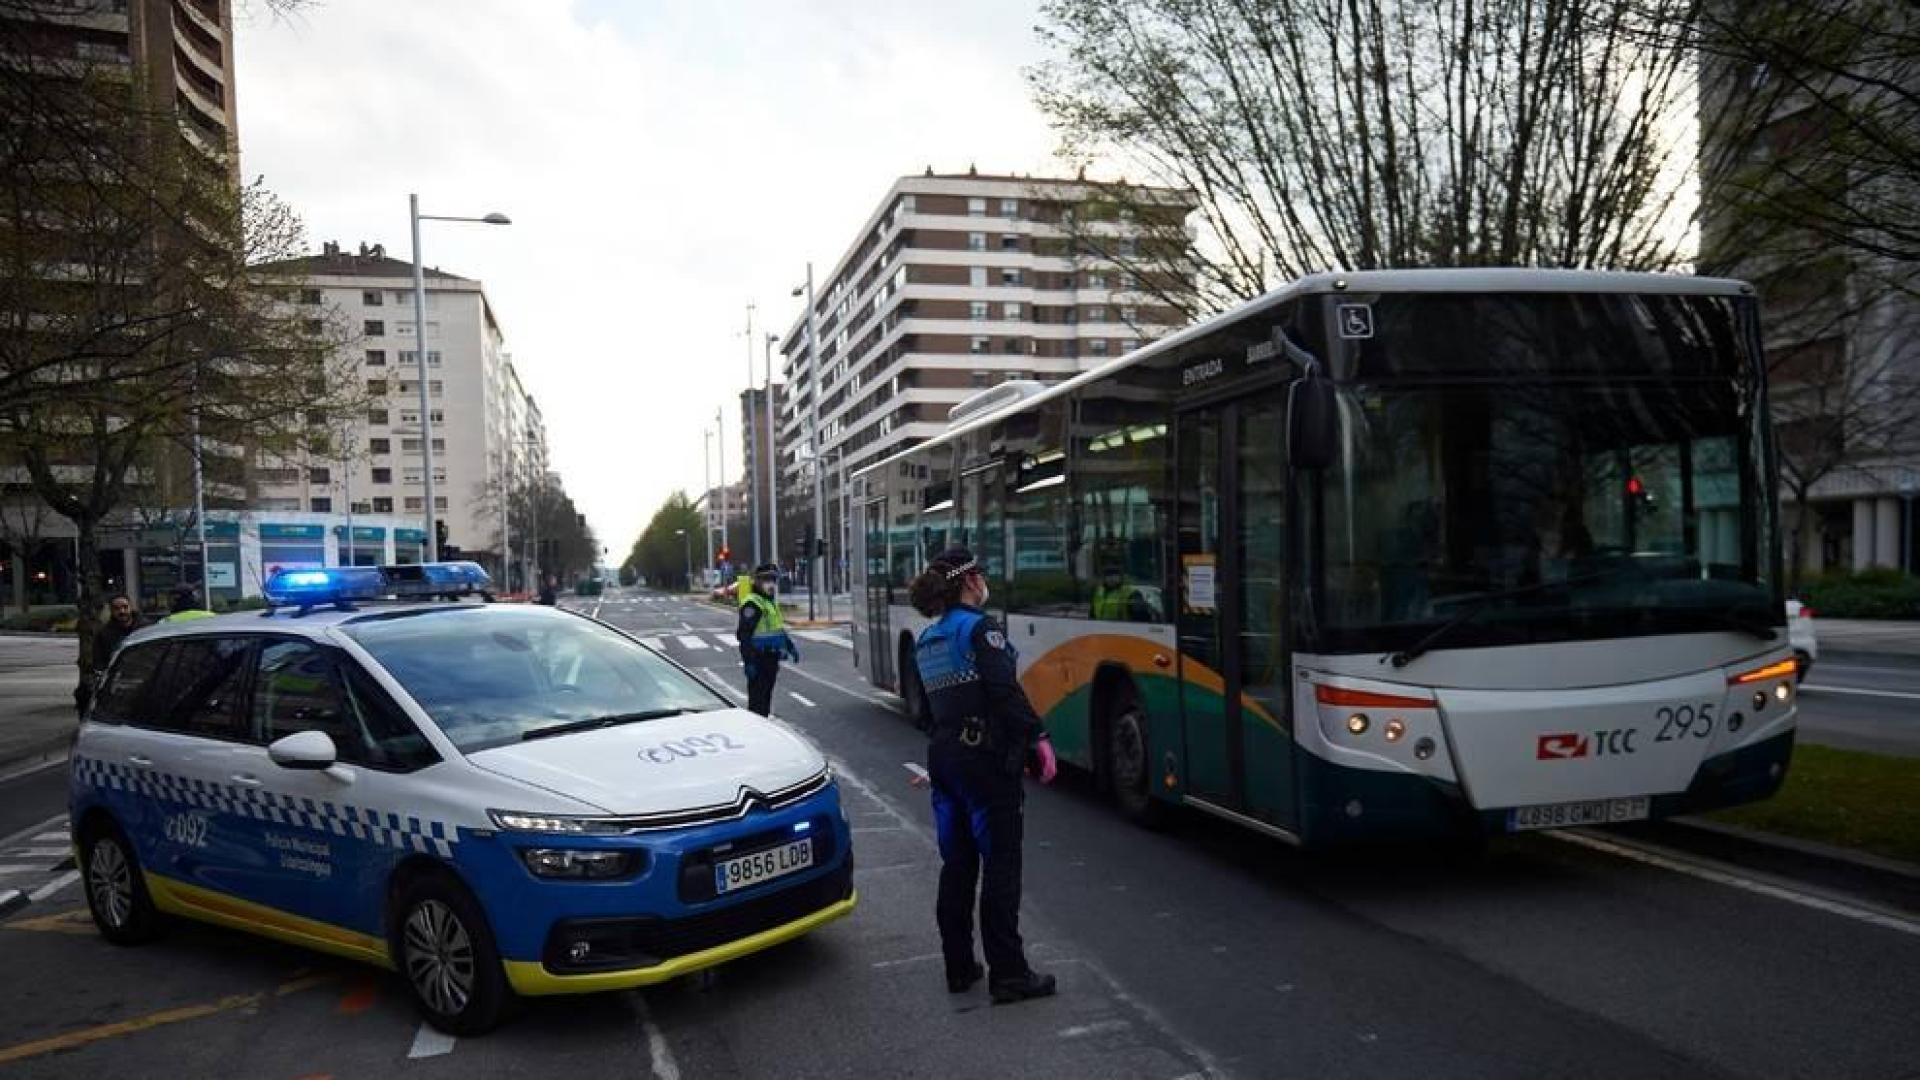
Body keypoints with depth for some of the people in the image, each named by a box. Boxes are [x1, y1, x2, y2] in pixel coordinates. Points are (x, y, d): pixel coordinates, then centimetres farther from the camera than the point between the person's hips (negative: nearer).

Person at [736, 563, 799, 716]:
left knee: (766, 697, 17)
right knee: (757, 698, -7)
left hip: (771, 658, 10)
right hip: (758, 660, -9)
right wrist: (749, 661, -25)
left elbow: (779, 629, 28)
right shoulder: (752, 604, -15)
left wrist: (791, 647, 24)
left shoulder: (771, 602, 17)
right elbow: (745, 635, -20)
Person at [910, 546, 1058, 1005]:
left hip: (942, 756, 8)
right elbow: (1007, 692, -20)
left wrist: (942, 753, 19)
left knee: (956, 864, 14)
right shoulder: (980, 628, -11)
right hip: (985, 758, -8)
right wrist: (1037, 738, -17)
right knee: (1000, 864, 0)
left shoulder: (925, 640, 13)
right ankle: (1007, 974, 4)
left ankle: (958, 967, 21)